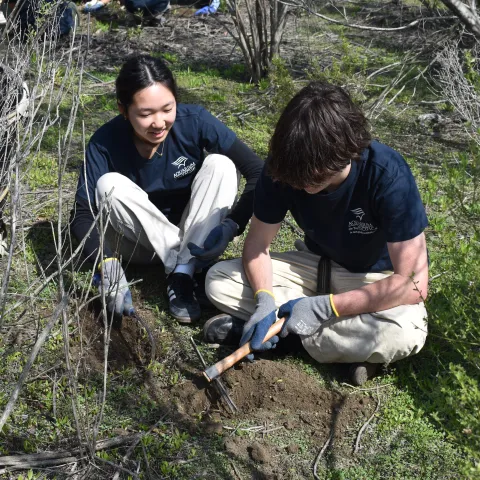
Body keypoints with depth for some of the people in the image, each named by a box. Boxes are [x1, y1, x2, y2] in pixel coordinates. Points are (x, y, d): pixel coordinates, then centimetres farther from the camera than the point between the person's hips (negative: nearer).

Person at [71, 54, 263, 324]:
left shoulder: (195, 121, -21)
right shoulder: (106, 143, -22)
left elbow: (258, 172, -21)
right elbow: (82, 214, -22)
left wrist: (234, 224, -34)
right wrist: (107, 262, -40)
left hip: (197, 237, 0)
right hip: (141, 244, 0)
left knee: (220, 165, -23)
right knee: (109, 185, -27)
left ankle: (181, 275, -25)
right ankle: (194, 268, -23)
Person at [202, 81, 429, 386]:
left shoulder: (388, 174, -31)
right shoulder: (282, 169, -20)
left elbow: (414, 283, -32)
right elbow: (258, 243, -9)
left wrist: (324, 307, -35)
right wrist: (265, 300, -29)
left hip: (376, 278, -4)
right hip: (317, 266, 4)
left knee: (404, 333, -38)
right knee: (218, 280, -14)